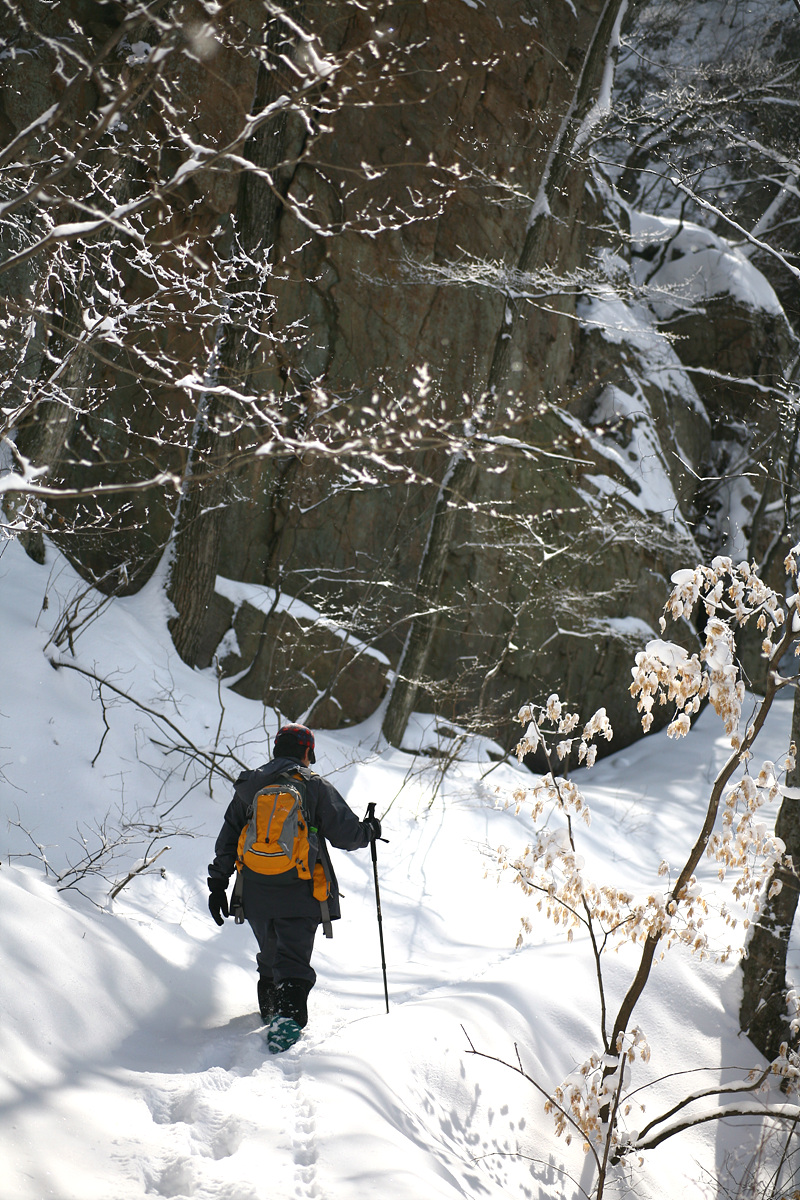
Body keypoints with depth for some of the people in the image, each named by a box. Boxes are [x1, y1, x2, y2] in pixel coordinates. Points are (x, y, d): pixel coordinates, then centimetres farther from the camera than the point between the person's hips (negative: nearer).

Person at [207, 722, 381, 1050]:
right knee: (293, 962, -6)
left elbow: (227, 839, 10)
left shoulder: (249, 786, 9)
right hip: (300, 894, -4)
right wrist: (369, 830, 21)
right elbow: (347, 834, -1)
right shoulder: (316, 788, -1)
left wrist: (218, 884, 14)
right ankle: (288, 1015, -26)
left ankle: (269, 1010, 38)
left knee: (270, 956, 23)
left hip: (255, 892, 4)